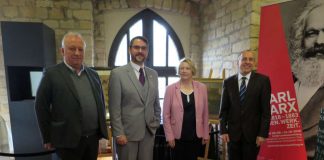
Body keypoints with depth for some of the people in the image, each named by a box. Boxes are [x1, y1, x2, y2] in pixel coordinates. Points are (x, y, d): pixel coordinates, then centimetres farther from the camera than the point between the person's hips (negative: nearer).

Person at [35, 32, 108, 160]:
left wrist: (102, 129, 10)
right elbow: (41, 107, -5)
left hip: (93, 138, 4)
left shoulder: (93, 74, 7)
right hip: (68, 140, -4)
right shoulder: (52, 74, -6)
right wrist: (48, 138, -4)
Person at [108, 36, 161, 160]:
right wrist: (119, 133, -12)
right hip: (127, 132, -4)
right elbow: (114, 107, -10)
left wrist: (157, 124, 8)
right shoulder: (118, 73, -8)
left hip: (149, 132, 4)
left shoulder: (153, 74, 7)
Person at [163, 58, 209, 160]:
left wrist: (206, 134, 5)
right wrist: (169, 136, -7)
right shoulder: (171, 89, -5)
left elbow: (205, 114, 5)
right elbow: (166, 115, -4)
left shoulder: (202, 88, 1)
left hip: (196, 136, 2)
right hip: (177, 136, -1)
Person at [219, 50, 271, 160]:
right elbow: (224, 109, 3)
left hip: (253, 132, -1)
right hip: (233, 132, 2)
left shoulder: (263, 80, -3)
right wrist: (223, 130, -2)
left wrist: (263, 133, -8)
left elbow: (266, 110, -4)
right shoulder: (228, 82, 2)